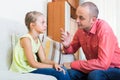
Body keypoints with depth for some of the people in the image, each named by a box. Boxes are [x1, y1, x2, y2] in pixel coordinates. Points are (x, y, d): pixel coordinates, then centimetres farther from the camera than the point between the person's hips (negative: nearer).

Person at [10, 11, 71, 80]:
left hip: (32, 68, 8)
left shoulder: (38, 40, 8)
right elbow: (33, 63, -21)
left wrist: (54, 64, -15)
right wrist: (53, 66, -15)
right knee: (59, 73, -17)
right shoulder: (26, 39, -18)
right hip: (25, 71, -8)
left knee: (62, 70, -4)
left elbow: (43, 59, 4)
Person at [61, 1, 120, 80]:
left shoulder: (104, 29, -26)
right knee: (70, 73, -15)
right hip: (94, 67, 5)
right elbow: (73, 49, 10)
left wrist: (72, 64, -24)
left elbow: (103, 63, -33)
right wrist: (67, 45, -16)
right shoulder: (81, 29, -6)